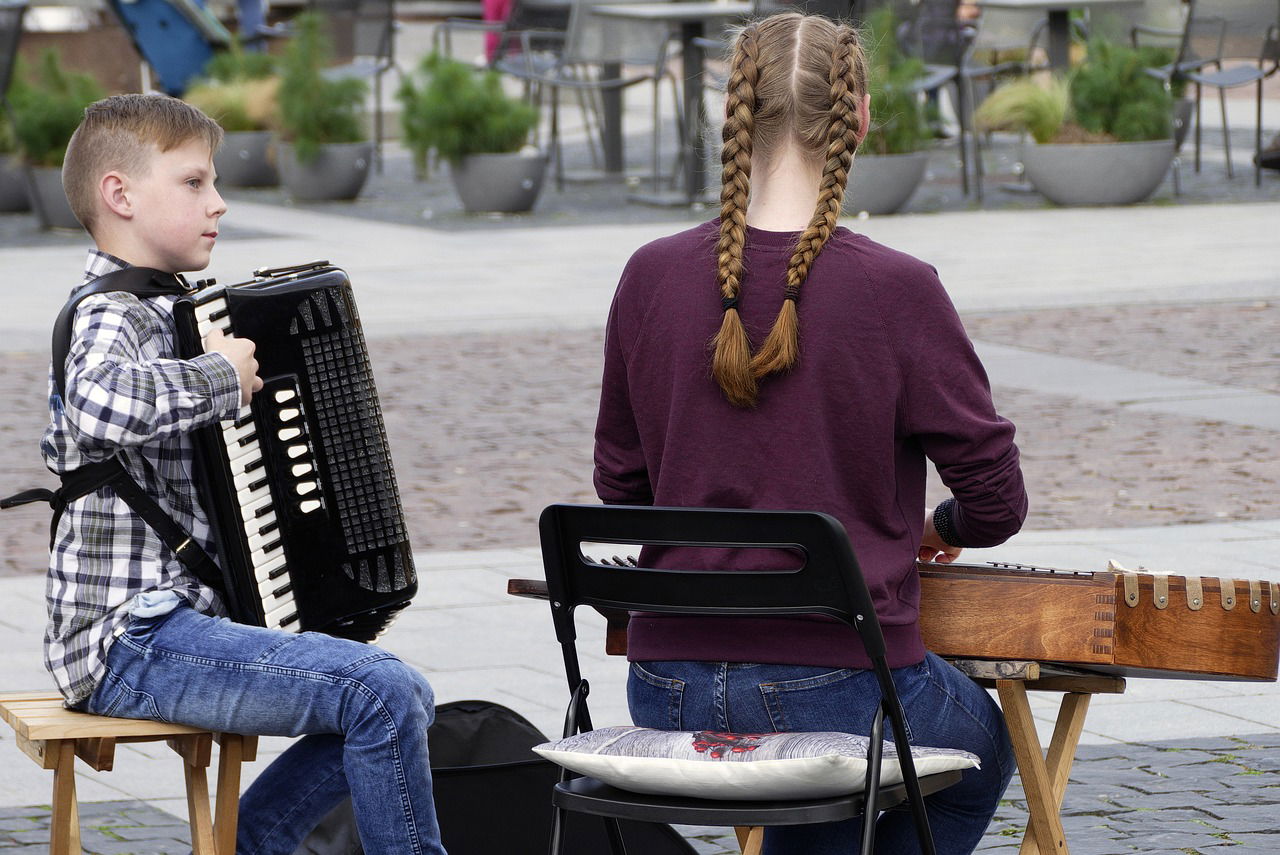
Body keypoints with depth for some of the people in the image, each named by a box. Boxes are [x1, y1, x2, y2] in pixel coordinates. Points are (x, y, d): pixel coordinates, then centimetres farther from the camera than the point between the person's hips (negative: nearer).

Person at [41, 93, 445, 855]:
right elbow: (102, 404, -38)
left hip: (163, 625, 11)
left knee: (406, 700, 13)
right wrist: (219, 378, -24)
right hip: (134, 641, -11)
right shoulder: (109, 316, -14)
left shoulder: (152, 310, 18)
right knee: (382, 692, -23)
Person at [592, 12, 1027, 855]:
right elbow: (997, 503, -7)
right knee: (977, 751, 31)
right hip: (845, 683, -4)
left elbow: (620, 484, 7)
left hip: (670, 699, 4)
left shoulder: (652, 278, -4)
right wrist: (938, 527, 16)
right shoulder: (898, 291, -14)